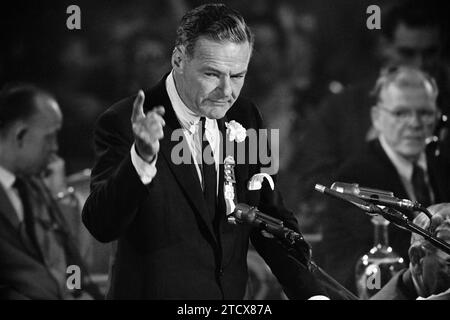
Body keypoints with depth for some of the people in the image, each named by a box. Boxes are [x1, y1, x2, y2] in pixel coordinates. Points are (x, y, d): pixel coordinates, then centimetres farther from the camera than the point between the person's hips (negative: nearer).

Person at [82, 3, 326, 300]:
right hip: (154, 291, -5)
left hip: (233, 297, 5)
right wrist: (142, 158, -44)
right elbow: (102, 227, -29)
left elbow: (268, 219, 6)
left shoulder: (244, 117, -2)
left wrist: (310, 293, -7)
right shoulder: (123, 123, -17)